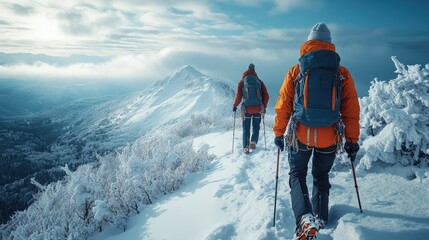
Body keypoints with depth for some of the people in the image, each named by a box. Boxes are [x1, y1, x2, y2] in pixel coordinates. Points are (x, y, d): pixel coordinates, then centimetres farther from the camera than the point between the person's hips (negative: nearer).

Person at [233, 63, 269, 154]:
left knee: (246, 129, 10)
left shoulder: (242, 82, 0)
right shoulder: (259, 82, 5)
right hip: (258, 109, 1)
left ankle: (246, 147, 3)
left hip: (246, 109, -1)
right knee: (256, 127, 18)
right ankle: (253, 142, 5)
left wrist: (234, 106, 8)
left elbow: (238, 96, -7)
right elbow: (266, 96, 2)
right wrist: (264, 107, 15)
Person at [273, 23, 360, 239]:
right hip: (329, 138, 2)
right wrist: (352, 139, 10)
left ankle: (305, 218, -6)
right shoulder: (342, 73, 1)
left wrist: (279, 133, 9)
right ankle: (320, 218, 32)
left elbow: (283, 106, -1)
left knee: (297, 174, 14)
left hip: (300, 135, -2)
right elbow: (351, 110, 2)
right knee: (321, 177, 22)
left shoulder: (295, 71, -2)